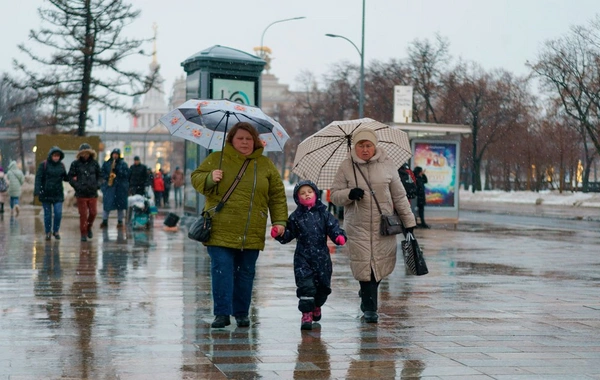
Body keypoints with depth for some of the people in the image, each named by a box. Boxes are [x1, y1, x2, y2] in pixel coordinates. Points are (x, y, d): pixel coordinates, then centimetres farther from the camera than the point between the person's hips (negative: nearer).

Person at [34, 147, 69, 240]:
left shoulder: (61, 165, 5)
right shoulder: (44, 165, -6)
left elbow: (65, 178, 16)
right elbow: (38, 178, -9)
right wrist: (37, 190, -18)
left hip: (58, 194, 2)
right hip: (46, 193, -2)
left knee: (58, 213, -5)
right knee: (47, 214, 5)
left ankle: (56, 231, 15)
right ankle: (48, 232, 19)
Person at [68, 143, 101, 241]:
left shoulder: (94, 163, 5)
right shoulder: (75, 164, -2)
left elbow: (99, 176, 14)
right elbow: (70, 178, 1)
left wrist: (97, 184, -3)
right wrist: (78, 186, -11)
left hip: (93, 193, 2)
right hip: (81, 194, -2)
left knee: (93, 212, 1)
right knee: (83, 214, 0)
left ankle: (89, 227, 30)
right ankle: (83, 234, 13)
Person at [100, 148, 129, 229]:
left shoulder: (123, 164, 5)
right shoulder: (106, 163, 9)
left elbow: (127, 174, -4)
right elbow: (102, 172, 8)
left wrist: (117, 170, -14)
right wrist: (107, 177, -11)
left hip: (120, 187, -1)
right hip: (108, 186, 1)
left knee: (120, 205, 3)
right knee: (107, 204, -2)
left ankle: (120, 222, 11)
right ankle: (104, 221, 5)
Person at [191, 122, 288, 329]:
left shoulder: (265, 165, 10)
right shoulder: (216, 159, 6)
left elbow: (277, 195, 12)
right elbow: (196, 178, 9)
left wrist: (280, 221, 4)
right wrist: (210, 178, -13)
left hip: (252, 233, 2)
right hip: (221, 230, -2)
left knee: (246, 272, 7)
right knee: (221, 270, -7)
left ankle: (241, 313, 19)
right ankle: (222, 313, -2)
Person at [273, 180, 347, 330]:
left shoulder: (324, 214, 3)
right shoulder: (296, 216, 4)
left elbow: (333, 228, -3)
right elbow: (288, 234, 7)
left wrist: (339, 236, -24)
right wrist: (279, 234, -13)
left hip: (322, 257, 1)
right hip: (303, 258, -1)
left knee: (323, 285, 12)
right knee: (306, 285, -12)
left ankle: (316, 306, 40)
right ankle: (307, 313, -2)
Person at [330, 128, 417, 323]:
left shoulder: (386, 164, 3)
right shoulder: (347, 167, 1)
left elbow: (399, 195, 8)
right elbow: (334, 195, 4)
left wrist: (408, 221, 8)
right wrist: (349, 194, -17)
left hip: (384, 224, 2)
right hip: (358, 225, -1)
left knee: (382, 262, 5)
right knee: (364, 264, -7)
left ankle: (367, 293, 34)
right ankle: (369, 308, 4)